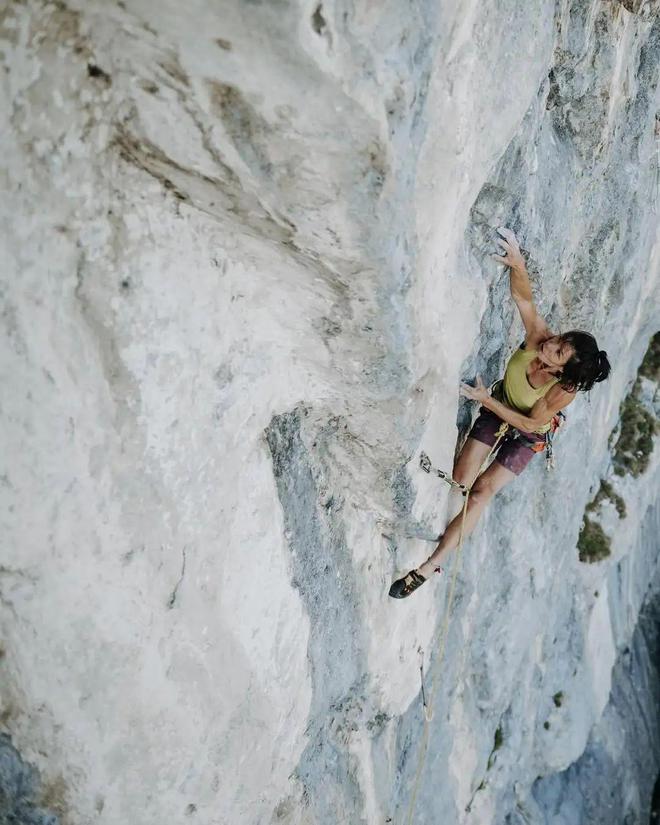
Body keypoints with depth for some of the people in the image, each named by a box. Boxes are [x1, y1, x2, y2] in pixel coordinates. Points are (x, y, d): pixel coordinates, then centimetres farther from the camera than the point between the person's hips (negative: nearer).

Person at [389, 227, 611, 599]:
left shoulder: (564, 391, -36)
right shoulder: (539, 338, -29)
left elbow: (531, 424, -27)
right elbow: (523, 296, -36)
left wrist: (487, 400, -29)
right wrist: (518, 265, -56)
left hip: (527, 437, -4)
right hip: (498, 411, 4)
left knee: (482, 492, -10)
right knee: (461, 481, -10)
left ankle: (432, 565, -5)